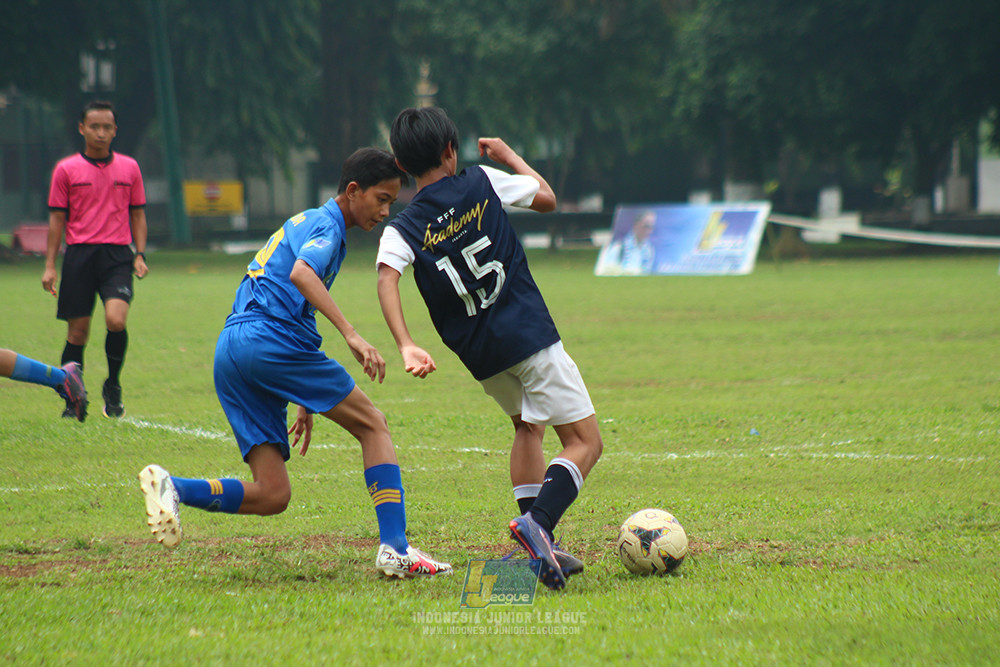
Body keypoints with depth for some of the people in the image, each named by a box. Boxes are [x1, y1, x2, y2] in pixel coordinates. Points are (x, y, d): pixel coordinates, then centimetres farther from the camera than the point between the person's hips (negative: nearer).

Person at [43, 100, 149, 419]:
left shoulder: (129, 168, 10)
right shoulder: (66, 170, 5)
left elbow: (137, 214, 16)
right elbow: (57, 218, 7)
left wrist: (140, 255, 5)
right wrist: (49, 266, 2)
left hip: (117, 255, 0)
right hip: (79, 255, 0)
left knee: (116, 319, -19)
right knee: (77, 332, 0)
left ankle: (113, 387, 2)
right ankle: (73, 400, 12)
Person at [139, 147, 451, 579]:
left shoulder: (306, 223, 32)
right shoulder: (326, 224, 2)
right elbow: (301, 273, -20)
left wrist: (305, 403, 34)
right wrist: (351, 335, -28)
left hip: (229, 350, 9)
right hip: (270, 338, -9)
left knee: (271, 496, 2)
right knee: (372, 425, 2)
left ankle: (170, 488, -15)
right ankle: (395, 549, -8)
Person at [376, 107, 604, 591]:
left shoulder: (403, 230, -1)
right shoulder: (482, 183, -3)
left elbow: (386, 277, -21)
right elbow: (547, 198, 12)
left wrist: (406, 347, -29)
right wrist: (509, 156, 27)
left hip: (481, 355, 4)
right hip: (529, 334, -4)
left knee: (527, 426, 29)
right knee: (584, 442, 2)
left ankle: (540, 549, 19)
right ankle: (537, 523, -25)